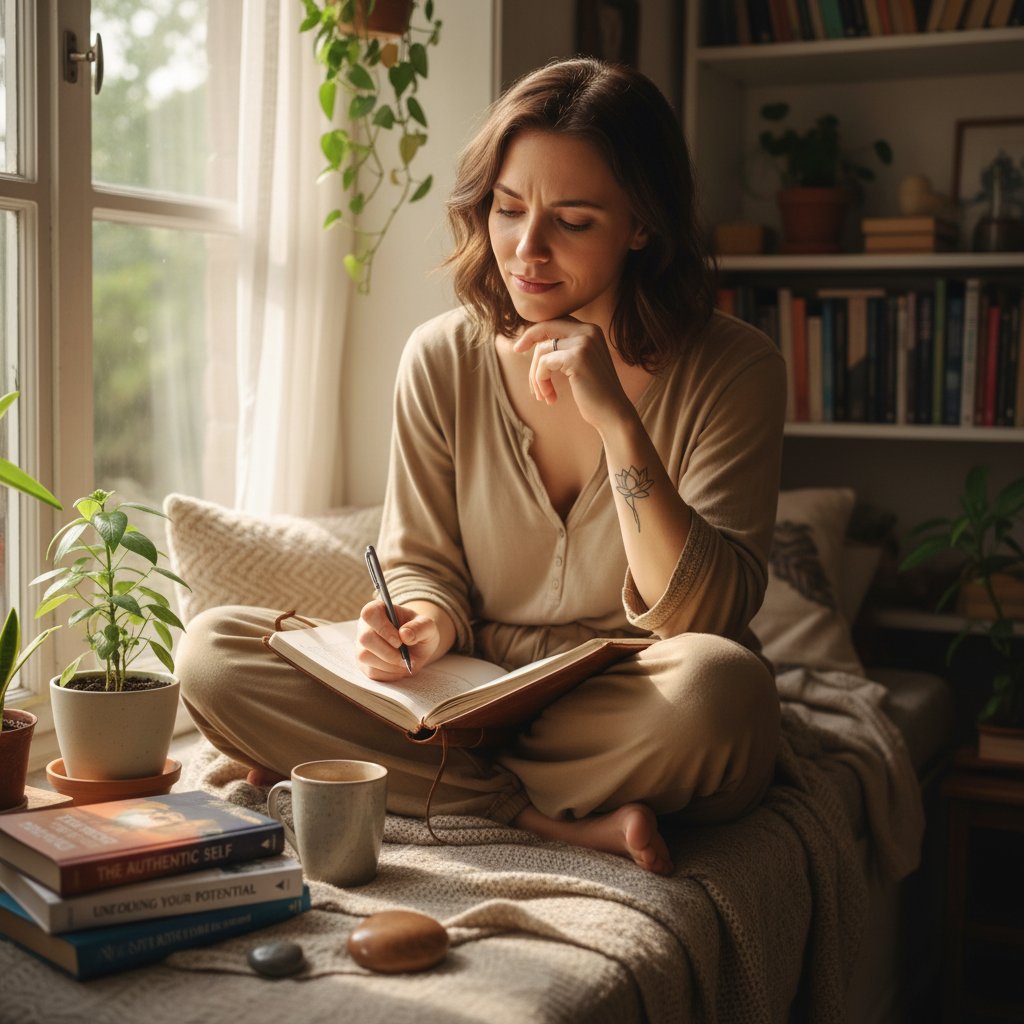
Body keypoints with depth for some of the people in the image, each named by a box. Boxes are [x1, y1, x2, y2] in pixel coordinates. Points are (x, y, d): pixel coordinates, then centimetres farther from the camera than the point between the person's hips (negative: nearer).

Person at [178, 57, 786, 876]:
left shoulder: (731, 369, -10)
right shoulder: (443, 359, -1)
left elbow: (706, 617, -17)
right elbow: (424, 563, 4)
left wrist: (616, 420, -27)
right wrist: (426, 623, -21)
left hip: (641, 724, -3)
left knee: (719, 685, -39)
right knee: (213, 652, -15)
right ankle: (563, 825, -20)